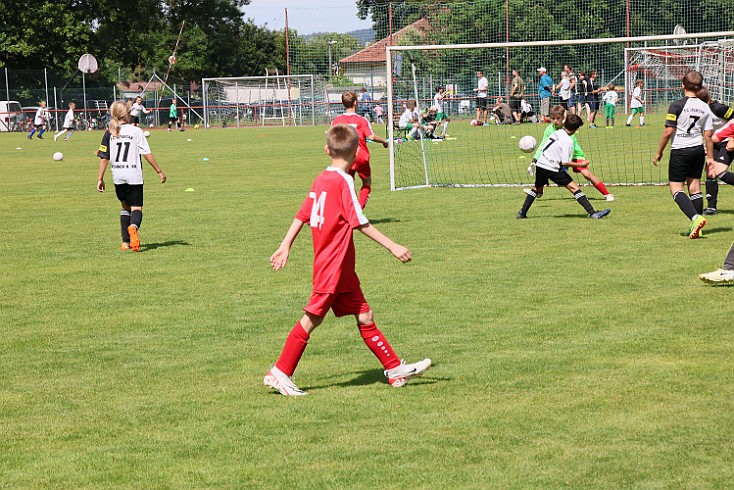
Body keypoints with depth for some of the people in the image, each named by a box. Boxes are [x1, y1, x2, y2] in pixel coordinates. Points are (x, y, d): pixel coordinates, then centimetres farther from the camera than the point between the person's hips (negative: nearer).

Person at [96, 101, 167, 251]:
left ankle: (126, 242, 15)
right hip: (134, 175, -3)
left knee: (125, 206, 20)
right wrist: (159, 171, 2)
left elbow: (104, 158, 2)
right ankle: (133, 227, -35)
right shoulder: (136, 131, -5)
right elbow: (147, 154, -6)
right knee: (136, 207, 0)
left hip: (118, 176, 3)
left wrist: (100, 179, 8)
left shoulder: (109, 133, 3)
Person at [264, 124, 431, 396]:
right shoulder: (343, 181, -15)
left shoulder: (321, 179, 9)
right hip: (333, 265, -9)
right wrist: (392, 246, -16)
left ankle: (395, 369, 15)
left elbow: (302, 215, 12)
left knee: (364, 316, 11)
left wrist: (286, 246, 18)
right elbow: (360, 222, -18)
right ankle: (279, 373, 3)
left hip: (342, 270, 9)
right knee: (313, 318, -3)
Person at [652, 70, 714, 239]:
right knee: (694, 187, 13)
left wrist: (659, 152, -3)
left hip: (680, 151, -6)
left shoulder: (677, 105, -13)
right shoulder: (704, 107, 3)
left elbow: (668, 132, -14)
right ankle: (696, 227, 13)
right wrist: (710, 158, 13)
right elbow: (708, 135, 5)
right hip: (698, 150, 6)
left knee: (676, 188, -2)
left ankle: (695, 218, -23)